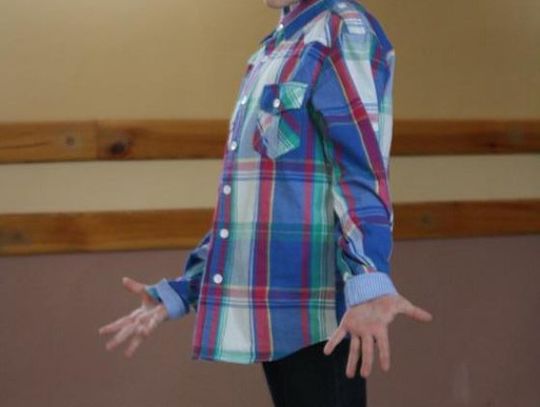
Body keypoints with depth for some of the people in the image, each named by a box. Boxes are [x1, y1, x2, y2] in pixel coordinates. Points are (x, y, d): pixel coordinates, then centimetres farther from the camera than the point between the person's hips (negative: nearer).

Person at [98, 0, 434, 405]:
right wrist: (178, 292, 20)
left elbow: (362, 169, -19)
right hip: (272, 309, 8)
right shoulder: (272, 51, 21)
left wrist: (368, 280, -34)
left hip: (315, 311, -8)